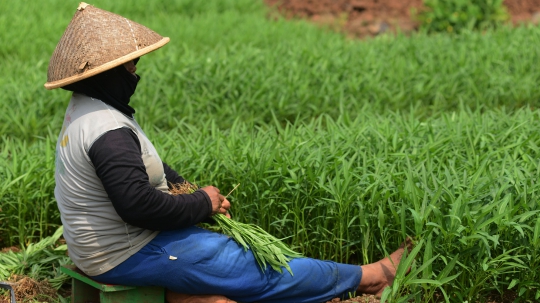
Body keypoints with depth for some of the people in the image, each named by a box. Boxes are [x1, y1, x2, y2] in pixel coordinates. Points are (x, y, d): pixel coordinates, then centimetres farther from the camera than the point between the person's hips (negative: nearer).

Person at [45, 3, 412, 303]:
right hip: (129, 254, -10)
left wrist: (189, 193, 3)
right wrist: (201, 203, -16)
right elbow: (138, 205, -31)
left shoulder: (88, 109, 6)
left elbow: (145, 166, 16)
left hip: (114, 239, 10)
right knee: (258, 271, 0)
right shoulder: (108, 132, -27)